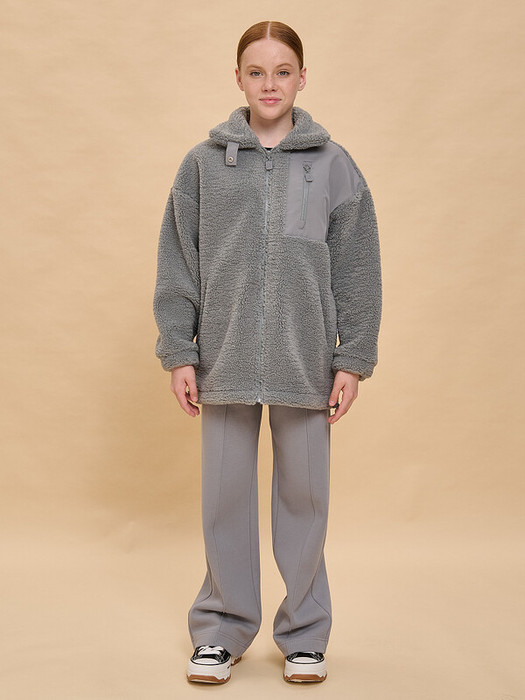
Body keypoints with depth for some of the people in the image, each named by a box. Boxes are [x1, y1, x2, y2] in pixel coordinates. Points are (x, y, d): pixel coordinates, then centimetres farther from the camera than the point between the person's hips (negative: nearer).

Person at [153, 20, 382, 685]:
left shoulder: (333, 164, 4)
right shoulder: (203, 163, 5)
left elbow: (357, 271, 5)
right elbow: (178, 264, 6)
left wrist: (353, 360, 0)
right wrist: (178, 353, 0)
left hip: (305, 362, 0)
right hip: (224, 361, 1)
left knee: (304, 495, 6)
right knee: (225, 495, 7)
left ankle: (304, 634, 22)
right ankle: (222, 630, 22)